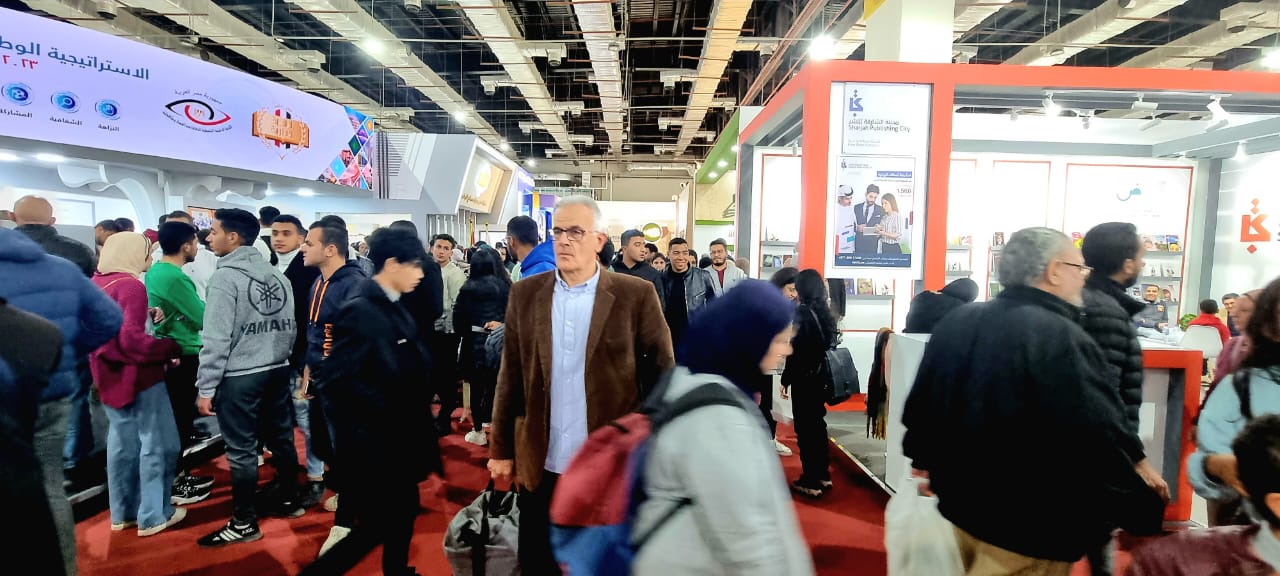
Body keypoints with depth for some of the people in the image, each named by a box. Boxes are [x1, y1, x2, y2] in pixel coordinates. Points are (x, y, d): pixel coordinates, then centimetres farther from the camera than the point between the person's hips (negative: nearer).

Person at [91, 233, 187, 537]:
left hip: (110, 375, 9)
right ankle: (153, 515, 9)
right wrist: (172, 348, -16)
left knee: (122, 442, 17)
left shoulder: (95, 283, 7)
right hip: (137, 376, -9)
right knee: (156, 443, 2)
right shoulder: (131, 286, -19)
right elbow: (131, 340, -26)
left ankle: (123, 512, 26)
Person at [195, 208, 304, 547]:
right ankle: (288, 501, 29)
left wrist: (206, 387, -9)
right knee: (281, 439, 16)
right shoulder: (277, 276, 7)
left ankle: (244, 524, 12)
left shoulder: (226, 277, -12)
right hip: (277, 371, 7)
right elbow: (290, 327, 9)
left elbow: (217, 338, -15)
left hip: (239, 376, -7)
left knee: (241, 450, 3)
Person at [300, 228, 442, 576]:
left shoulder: (394, 308, 7)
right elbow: (336, 378, -25)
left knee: (403, 515, 19)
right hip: (374, 442, -8)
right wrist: (385, 412, -19)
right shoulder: (359, 310, -20)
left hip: (398, 438, 9)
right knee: (375, 527, 3)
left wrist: (413, 422, 5)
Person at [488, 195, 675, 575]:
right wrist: (501, 448, 7)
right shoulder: (525, 293, 1)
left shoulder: (636, 295, -8)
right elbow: (511, 377, 5)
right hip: (541, 465, 3)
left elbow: (663, 375, -3)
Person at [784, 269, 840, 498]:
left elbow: (794, 350, -19)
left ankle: (810, 481, 9)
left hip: (804, 379, -8)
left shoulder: (802, 313, -17)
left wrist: (786, 379, -11)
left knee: (805, 427, 2)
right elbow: (829, 344, 10)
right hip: (820, 377, 8)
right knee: (817, 423, 18)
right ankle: (823, 475, 29)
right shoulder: (825, 312, 6)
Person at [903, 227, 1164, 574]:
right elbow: (1099, 444, -25)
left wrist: (925, 459, 25)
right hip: (1028, 529, -7)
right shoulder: (1062, 338, -22)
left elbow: (921, 403, 11)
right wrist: (1145, 517, -12)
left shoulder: (957, 321, 2)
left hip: (963, 504, 7)